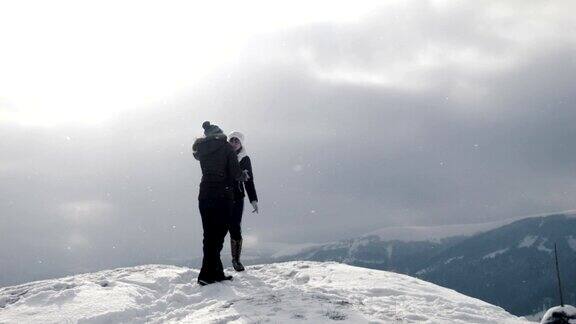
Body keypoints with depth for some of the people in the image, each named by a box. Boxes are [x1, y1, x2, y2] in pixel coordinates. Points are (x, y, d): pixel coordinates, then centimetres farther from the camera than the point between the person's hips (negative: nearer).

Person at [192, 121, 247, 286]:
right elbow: (235, 173, -11)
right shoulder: (226, 147, -6)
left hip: (205, 196, 5)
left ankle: (216, 272, 17)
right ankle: (207, 275, -5)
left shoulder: (201, 150, 8)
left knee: (210, 235, 12)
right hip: (223, 196, -5)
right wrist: (244, 176, 10)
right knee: (217, 235, -2)